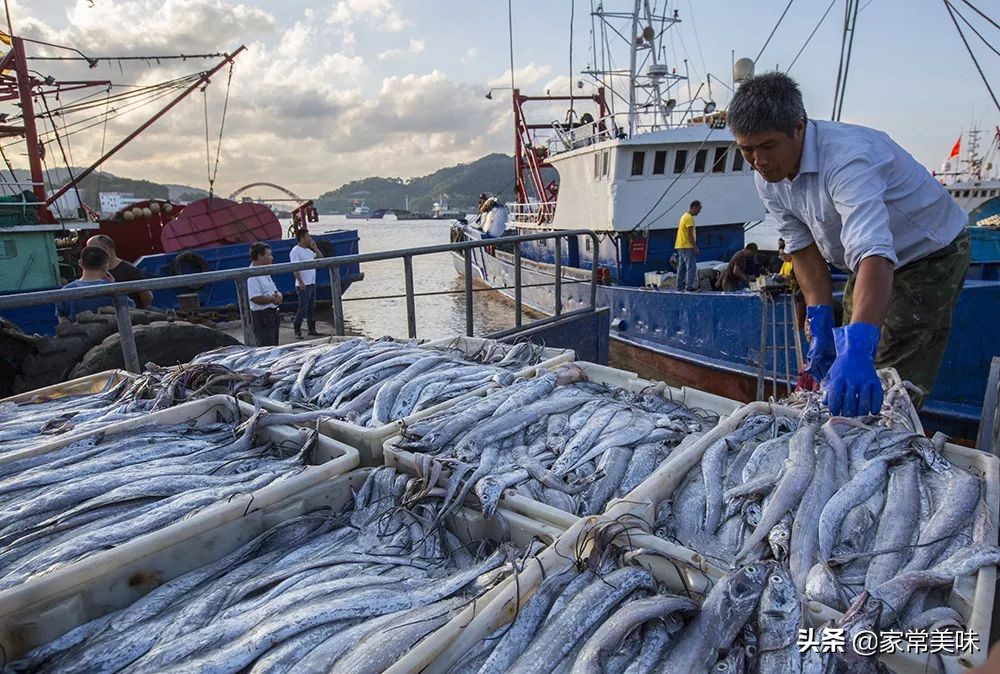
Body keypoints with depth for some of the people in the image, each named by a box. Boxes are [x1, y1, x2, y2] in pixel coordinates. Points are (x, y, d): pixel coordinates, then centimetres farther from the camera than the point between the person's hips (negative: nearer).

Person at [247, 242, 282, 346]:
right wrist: (274, 298, -12)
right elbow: (256, 299, -26)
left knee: (274, 346, 17)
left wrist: (278, 295, -7)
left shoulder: (265, 272, 13)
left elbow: (275, 291, 17)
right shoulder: (252, 276, -18)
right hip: (262, 317, -10)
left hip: (272, 314, 10)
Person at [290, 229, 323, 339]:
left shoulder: (308, 250, 14)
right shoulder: (296, 251, -11)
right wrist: (300, 282, -24)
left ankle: (312, 329, 20)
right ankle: (297, 331, 5)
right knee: (302, 308, -5)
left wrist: (314, 247, 10)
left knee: (312, 308, 12)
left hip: (312, 284, 9)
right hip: (303, 285, -8)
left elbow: (320, 257, 24)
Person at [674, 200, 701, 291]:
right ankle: (689, 287, -13)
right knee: (691, 267, -10)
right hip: (687, 246, -10)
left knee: (681, 267, 11)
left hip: (680, 246, 10)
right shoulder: (689, 217, -13)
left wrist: (694, 246, 21)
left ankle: (680, 287, 15)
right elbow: (690, 235, -18)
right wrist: (695, 247, -15)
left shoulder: (684, 216, 18)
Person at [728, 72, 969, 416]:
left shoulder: (845, 156, -37)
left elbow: (873, 252, -50)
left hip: (930, 255, -7)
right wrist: (821, 324, -15)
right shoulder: (768, 177, -12)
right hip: (865, 264, 8)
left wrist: (857, 348, -62)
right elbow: (804, 249, -7)